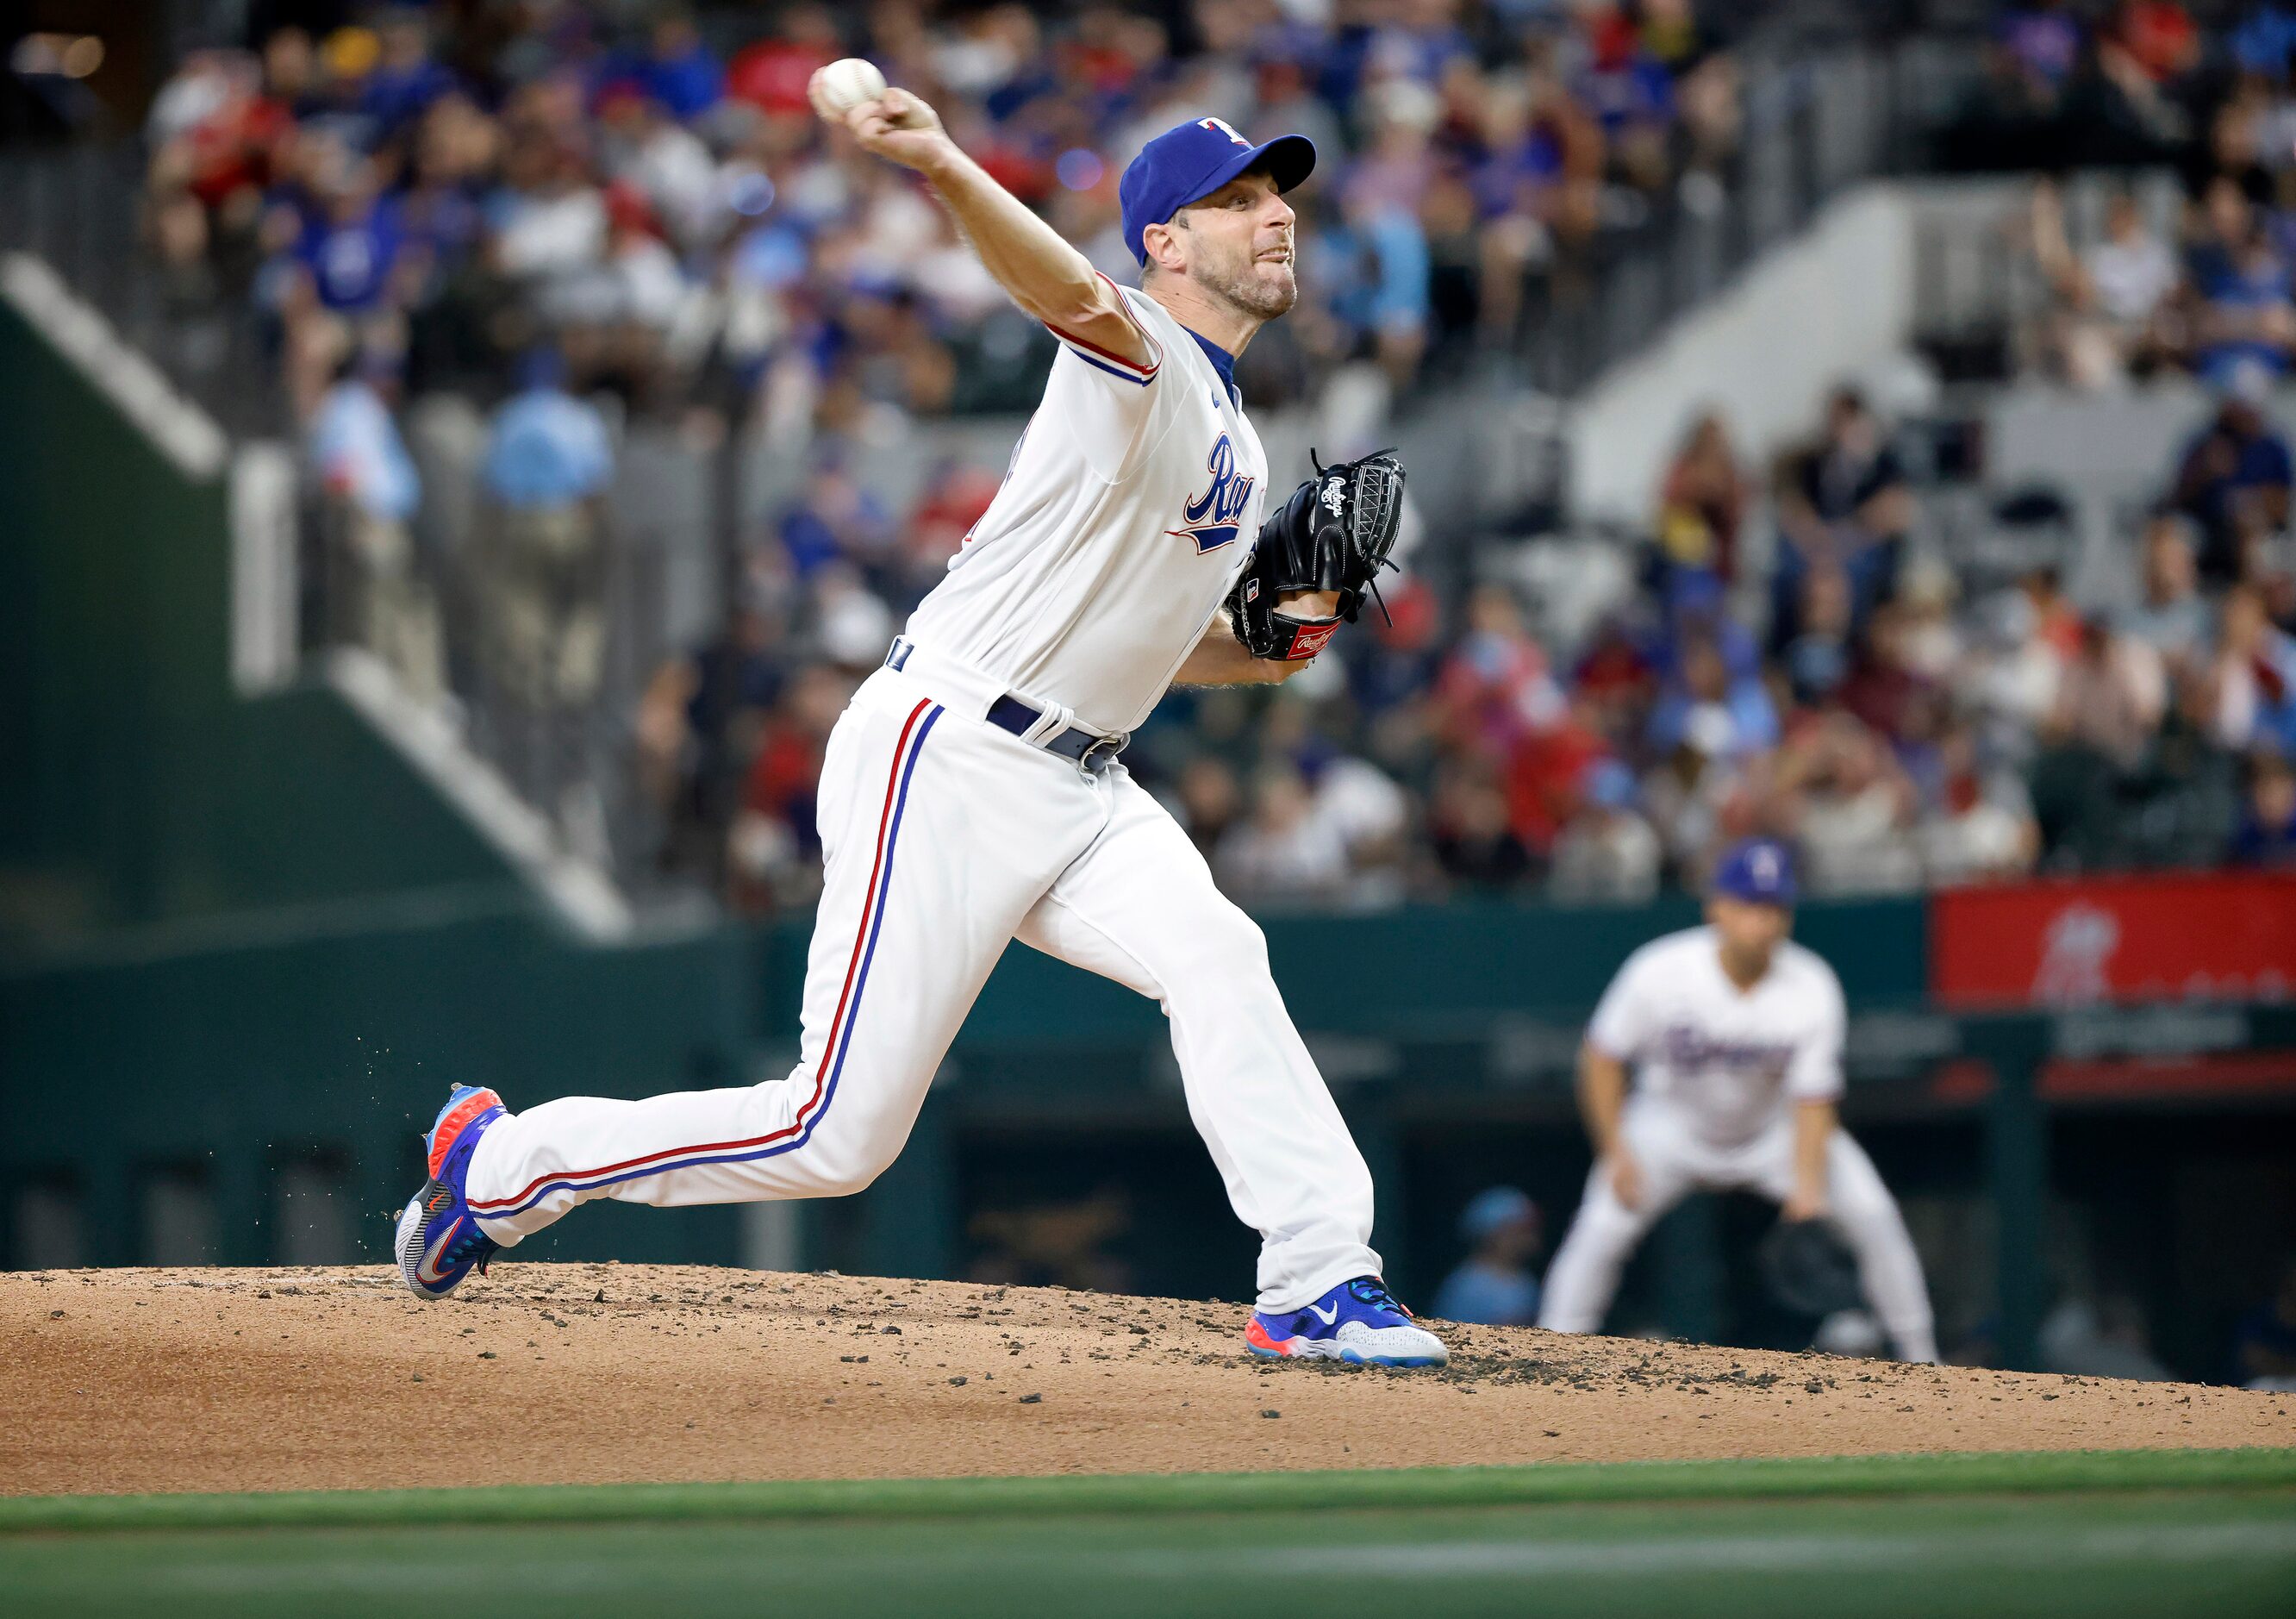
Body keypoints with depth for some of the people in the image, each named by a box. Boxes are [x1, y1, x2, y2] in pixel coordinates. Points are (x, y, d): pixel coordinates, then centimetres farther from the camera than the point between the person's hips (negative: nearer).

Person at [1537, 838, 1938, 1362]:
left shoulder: (1813, 989, -25)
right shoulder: (1659, 972, -27)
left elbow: (1813, 1102, -23)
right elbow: (1602, 1059, -13)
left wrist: (1808, 1187, -39)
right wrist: (1616, 1154, -19)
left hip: (1775, 1129, 1)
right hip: (1674, 1122, -1)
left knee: (1873, 1215, -13)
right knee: (1601, 1230, -22)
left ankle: (1921, 1361, 2)